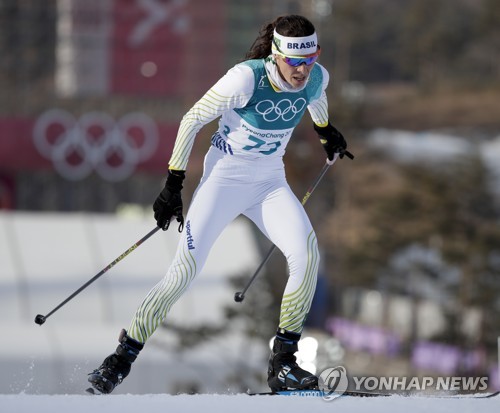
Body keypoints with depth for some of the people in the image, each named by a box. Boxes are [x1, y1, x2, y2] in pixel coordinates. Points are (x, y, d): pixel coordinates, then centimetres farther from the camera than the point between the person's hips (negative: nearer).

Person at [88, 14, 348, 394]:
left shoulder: (317, 78, -9)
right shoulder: (246, 78, -24)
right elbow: (192, 120, -14)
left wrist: (326, 130, 39)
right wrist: (173, 184, -14)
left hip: (270, 183, 4)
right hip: (224, 178, -4)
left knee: (306, 254, -21)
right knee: (185, 269, -14)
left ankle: (283, 363, -13)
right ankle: (123, 357, -1)